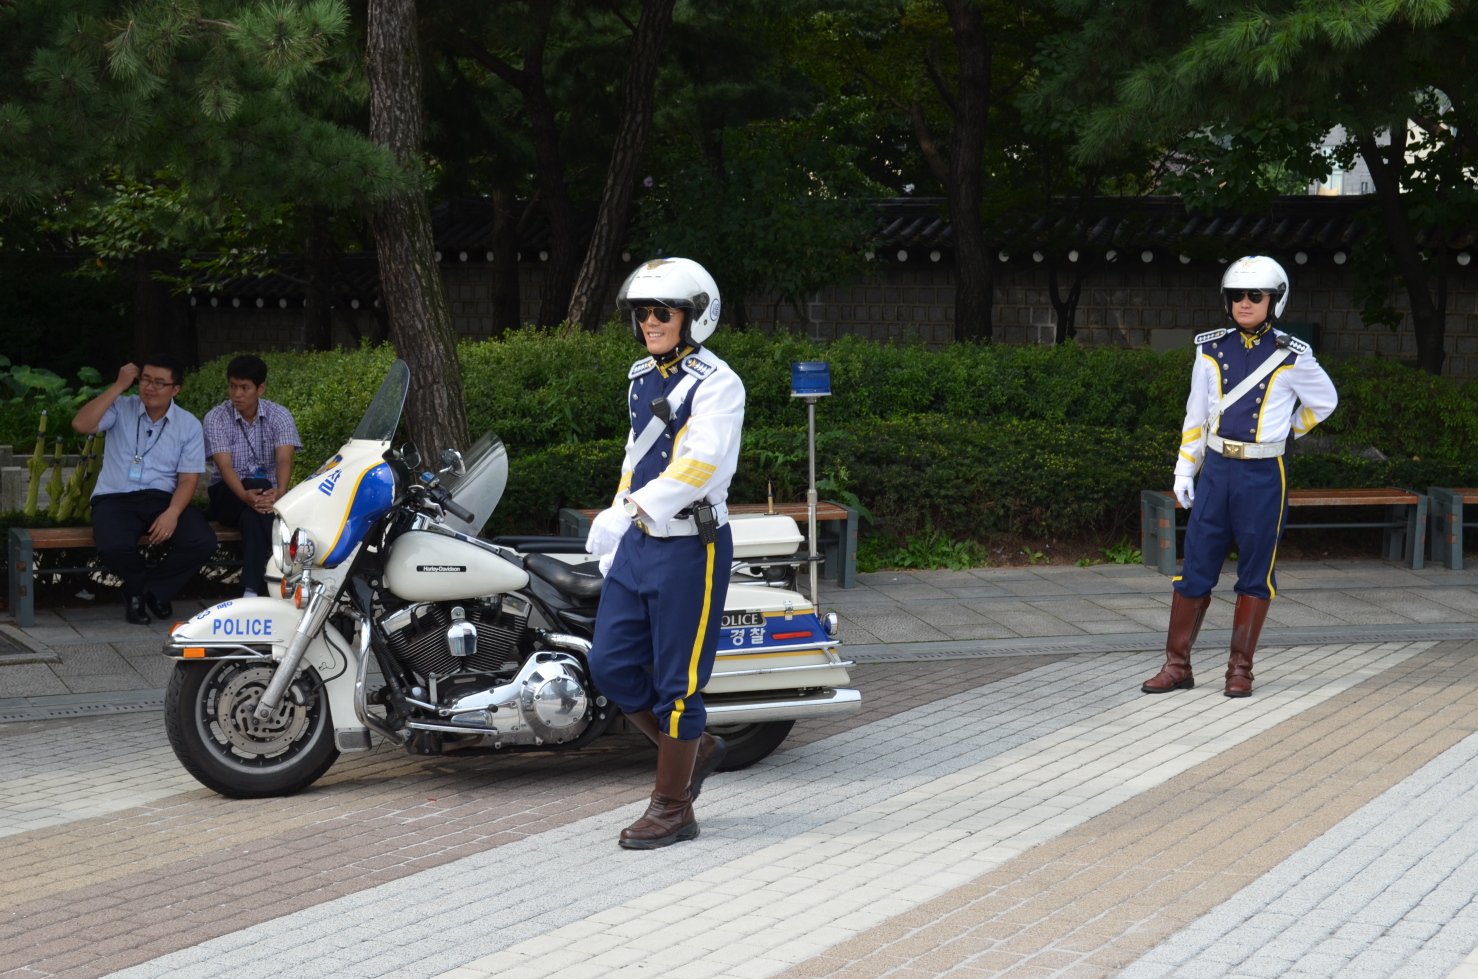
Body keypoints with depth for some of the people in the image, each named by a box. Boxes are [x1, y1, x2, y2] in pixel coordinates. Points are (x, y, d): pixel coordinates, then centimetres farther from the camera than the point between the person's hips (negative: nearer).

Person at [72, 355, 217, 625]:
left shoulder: (189, 425, 4)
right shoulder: (121, 408, 1)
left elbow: (188, 478, 0)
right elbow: (81, 424, -17)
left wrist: (172, 513, -20)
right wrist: (119, 386, -13)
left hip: (163, 499, 2)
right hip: (116, 498, -2)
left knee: (203, 543, -25)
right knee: (114, 547, -35)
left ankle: (153, 589, 5)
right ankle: (140, 587, 4)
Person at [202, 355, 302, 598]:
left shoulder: (279, 415, -3)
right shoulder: (216, 418, -6)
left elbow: (284, 460, -17)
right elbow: (225, 466, -18)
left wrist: (279, 493, -40)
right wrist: (246, 495, -39)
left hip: (268, 492, 1)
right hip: (229, 493, -1)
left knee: (252, 517, -36)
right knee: (259, 485, -36)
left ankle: (251, 591, -37)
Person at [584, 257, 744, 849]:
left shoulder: (716, 384, -13)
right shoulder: (642, 377, 13)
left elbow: (702, 462, -28)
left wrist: (634, 510, -38)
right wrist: (616, 528, 23)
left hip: (690, 548, -8)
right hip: (637, 542, 8)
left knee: (676, 682, -2)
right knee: (611, 665, 7)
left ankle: (672, 808, 9)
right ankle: (695, 750, 27)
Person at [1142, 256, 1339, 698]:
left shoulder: (1291, 357, -4)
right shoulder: (1211, 350, 4)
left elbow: (1324, 400, 14)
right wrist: (1184, 470, 9)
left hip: (1263, 477, -2)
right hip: (1216, 471, 2)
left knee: (1255, 574, 3)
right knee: (1195, 568, 2)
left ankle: (1240, 669, 12)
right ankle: (1177, 665, 9)